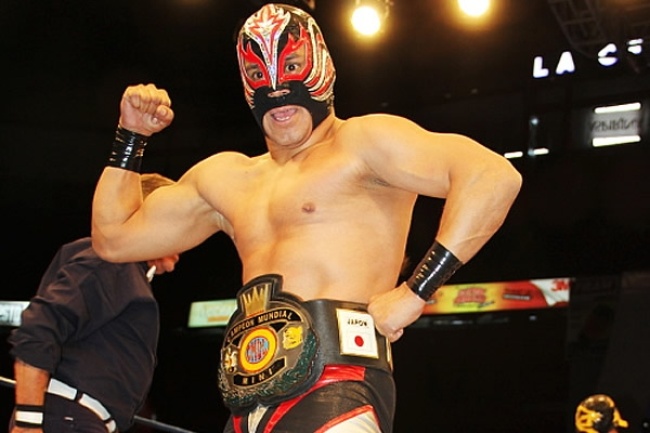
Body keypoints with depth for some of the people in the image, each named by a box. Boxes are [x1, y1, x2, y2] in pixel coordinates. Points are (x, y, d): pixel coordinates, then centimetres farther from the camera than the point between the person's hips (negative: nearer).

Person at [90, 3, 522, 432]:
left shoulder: (360, 143, 2)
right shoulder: (224, 177, 24)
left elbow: (495, 177, -12)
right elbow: (114, 237, 31)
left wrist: (414, 292, -14)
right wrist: (132, 135, 24)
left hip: (334, 386, -7)